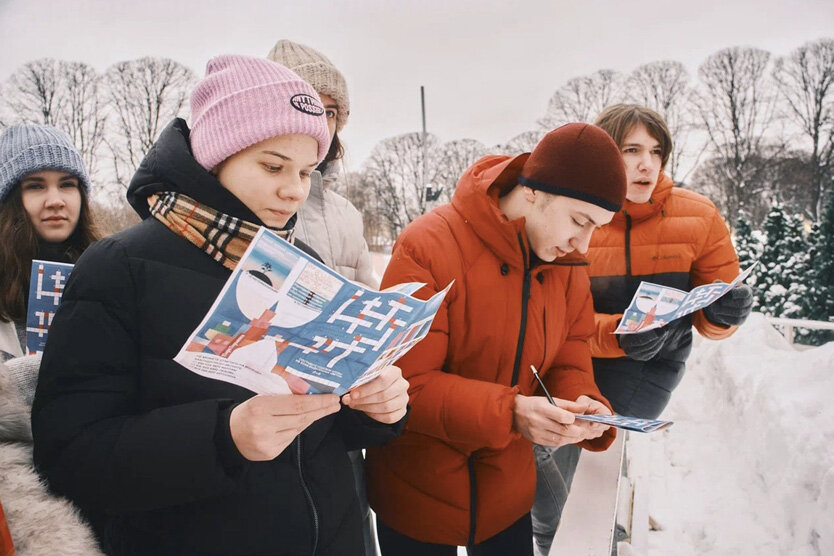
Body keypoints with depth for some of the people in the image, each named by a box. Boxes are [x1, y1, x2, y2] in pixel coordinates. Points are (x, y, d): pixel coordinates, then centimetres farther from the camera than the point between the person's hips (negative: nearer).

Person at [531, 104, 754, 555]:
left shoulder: (698, 217, -6)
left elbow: (711, 317, 3)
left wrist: (725, 313, -21)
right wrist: (614, 335, -30)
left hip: (645, 370, -2)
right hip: (584, 352, 2)